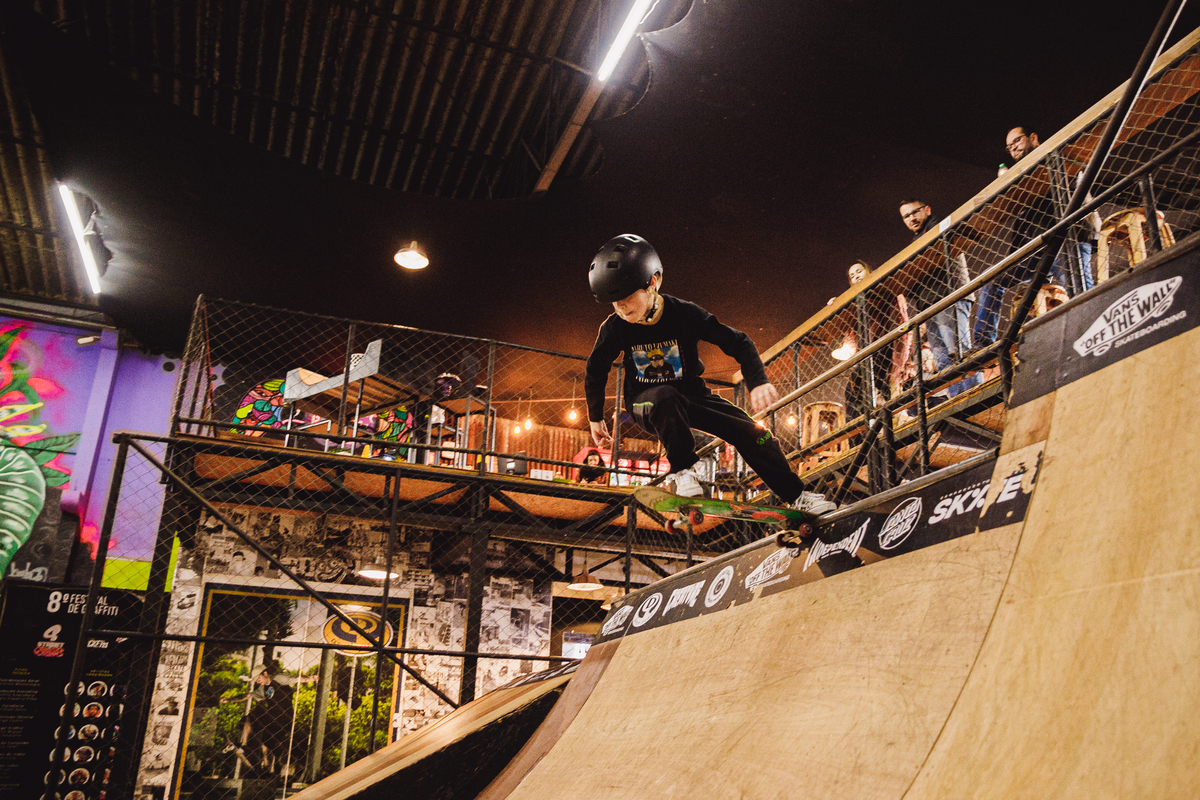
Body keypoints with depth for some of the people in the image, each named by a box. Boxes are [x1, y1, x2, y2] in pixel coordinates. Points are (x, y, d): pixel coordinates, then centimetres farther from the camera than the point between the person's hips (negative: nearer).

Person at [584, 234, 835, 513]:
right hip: (645, 399, -1)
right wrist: (595, 418, 6)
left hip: (690, 393, 2)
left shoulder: (684, 314, -22)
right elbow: (596, 370, -2)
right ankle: (683, 470, -19)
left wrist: (758, 382, -34)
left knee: (752, 432, -10)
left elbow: (737, 342, -17)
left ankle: (796, 495, 11)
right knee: (666, 397, -39)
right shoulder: (614, 327, -20)